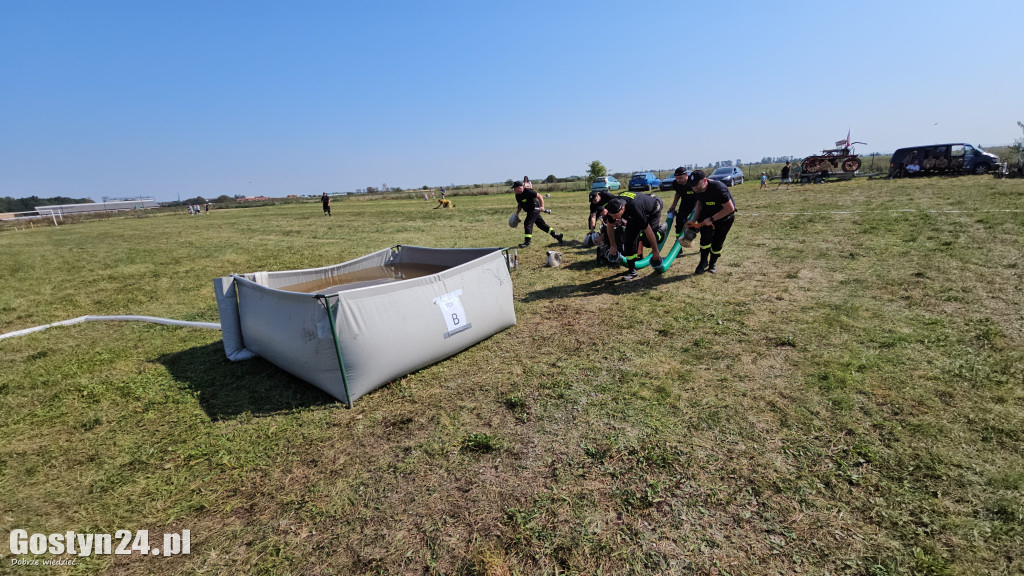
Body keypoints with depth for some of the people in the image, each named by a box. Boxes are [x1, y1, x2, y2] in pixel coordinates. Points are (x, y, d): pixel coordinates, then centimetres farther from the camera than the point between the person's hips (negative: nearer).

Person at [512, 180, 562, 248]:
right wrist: (517, 214, 11)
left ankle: (527, 242, -9)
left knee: (527, 223, -15)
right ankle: (556, 235, 22)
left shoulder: (527, 191, -20)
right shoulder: (517, 195, 5)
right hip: (530, 211, 9)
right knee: (541, 224, 13)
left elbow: (539, 197, -17)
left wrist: (542, 206, -26)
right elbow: (520, 205, 20)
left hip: (534, 209, -9)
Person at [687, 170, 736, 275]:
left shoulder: (718, 188, -34)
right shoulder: (698, 190, -13)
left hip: (725, 216, -4)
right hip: (708, 214, 4)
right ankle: (703, 262, -3)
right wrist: (695, 219, -6)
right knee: (705, 235, -16)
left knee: (717, 241, -2)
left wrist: (712, 219, -32)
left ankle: (713, 263, 20)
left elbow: (730, 208, -31)